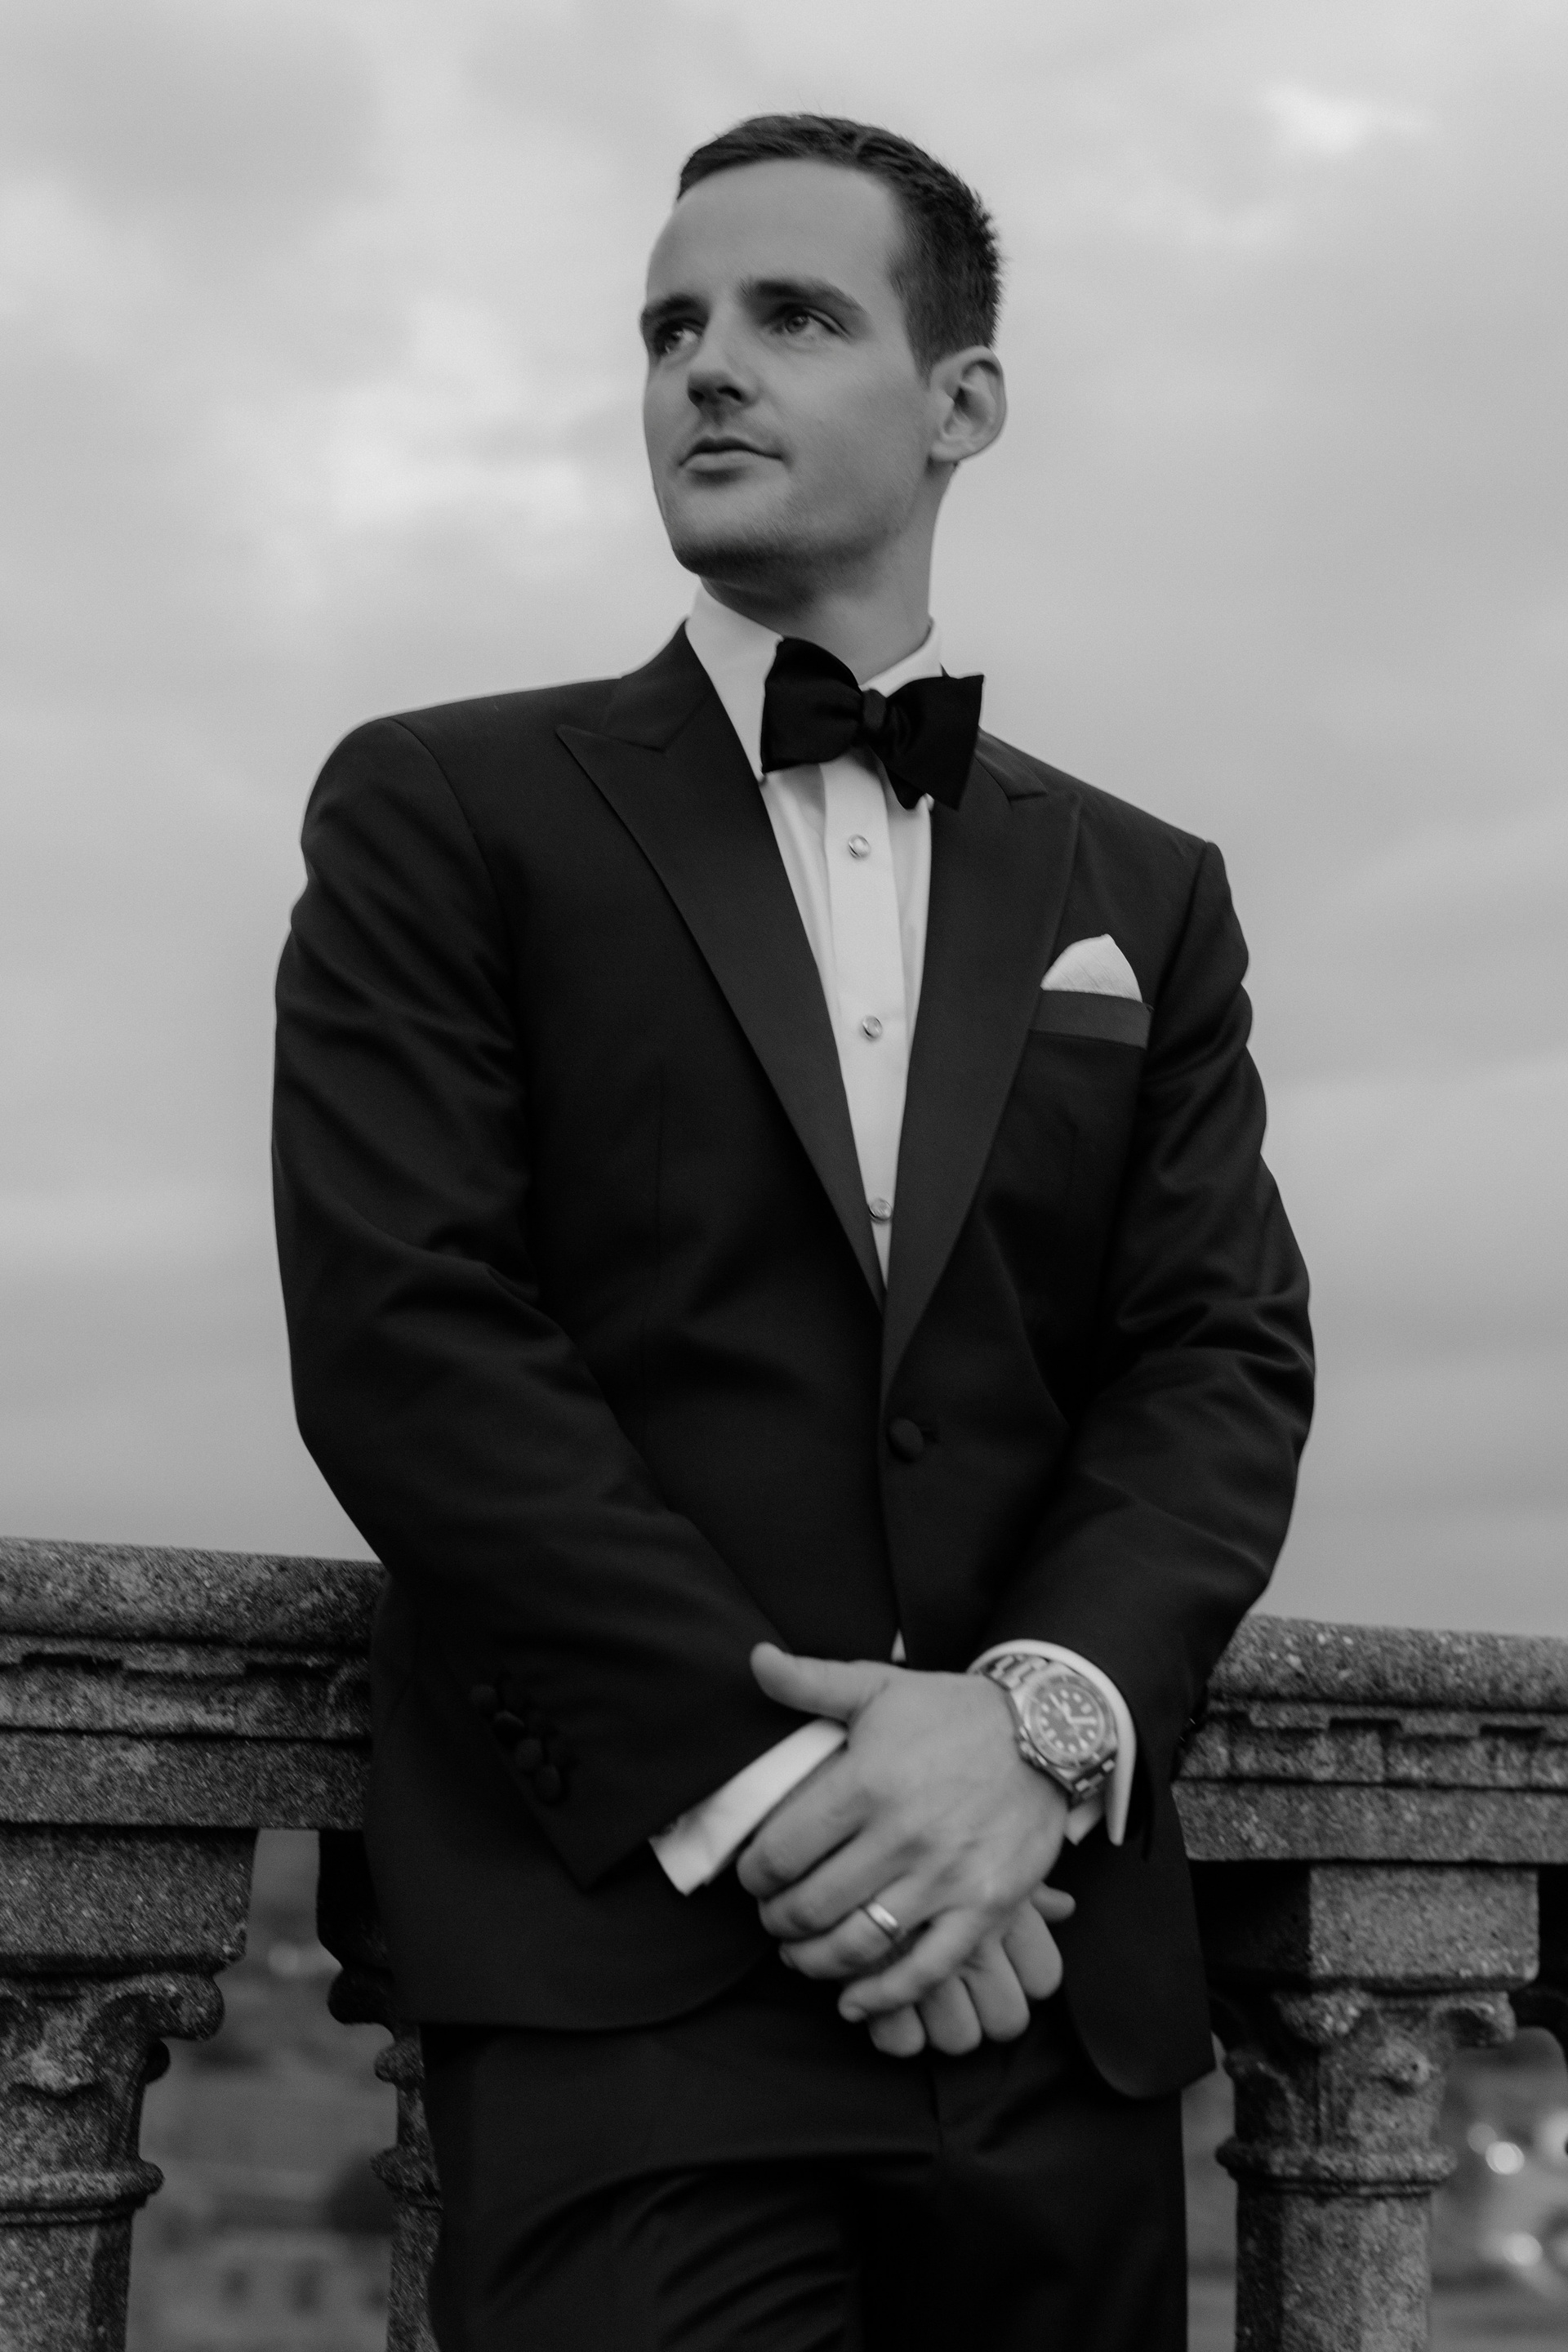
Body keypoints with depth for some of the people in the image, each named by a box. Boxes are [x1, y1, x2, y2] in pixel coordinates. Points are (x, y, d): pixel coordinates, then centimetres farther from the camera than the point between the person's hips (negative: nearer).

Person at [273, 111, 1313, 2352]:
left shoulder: (1144, 896, 15)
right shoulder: (446, 811, 6)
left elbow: (1229, 1356, 5)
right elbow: (401, 1328, -5)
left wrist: (1048, 1714, -14)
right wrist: (764, 1780, -14)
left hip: (1051, 1963, 3)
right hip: (633, 1940, -3)